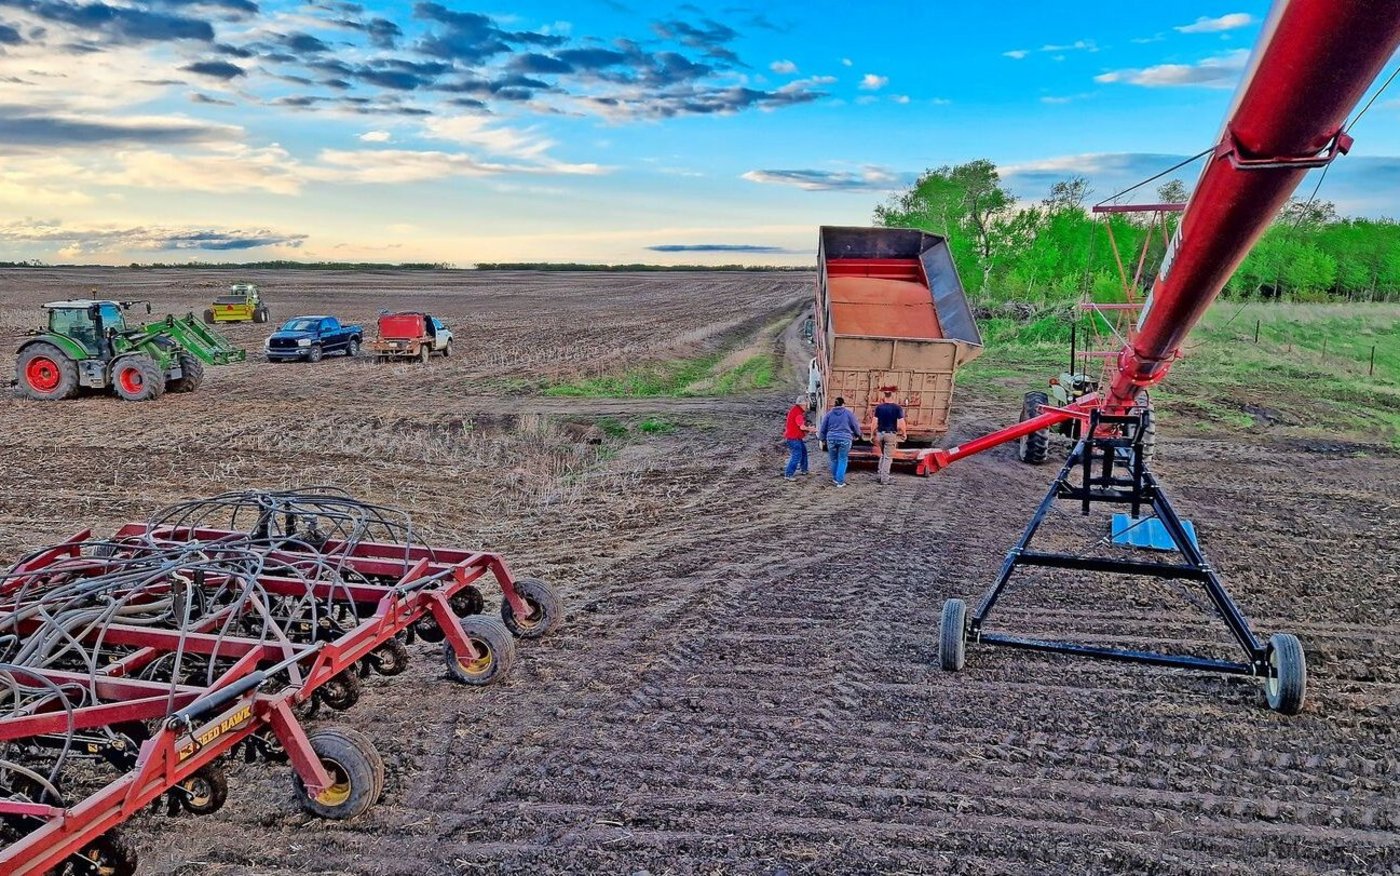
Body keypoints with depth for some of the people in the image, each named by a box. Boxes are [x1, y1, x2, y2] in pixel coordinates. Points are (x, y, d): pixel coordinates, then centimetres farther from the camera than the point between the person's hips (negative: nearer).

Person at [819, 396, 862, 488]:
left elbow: (823, 428, 11)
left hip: (831, 439, 2)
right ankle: (840, 481, -2)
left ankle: (835, 478, 27)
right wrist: (857, 435, 25)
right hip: (845, 439, -2)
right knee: (842, 460, 2)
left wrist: (823, 439, 24)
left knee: (834, 460, 16)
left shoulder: (829, 413, 7)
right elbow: (855, 425, 6)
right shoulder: (848, 413, 0)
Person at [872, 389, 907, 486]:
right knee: (888, 457, 2)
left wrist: (874, 434, 7)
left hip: (880, 433, 3)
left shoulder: (879, 407, 1)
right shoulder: (897, 408, -7)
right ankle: (884, 479, 0)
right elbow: (901, 423, -9)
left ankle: (881, 475, 18)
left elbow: (875, 422, 0)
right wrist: (904, 433, 5)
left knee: (882, 455, 22)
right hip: (891, 434, -3)